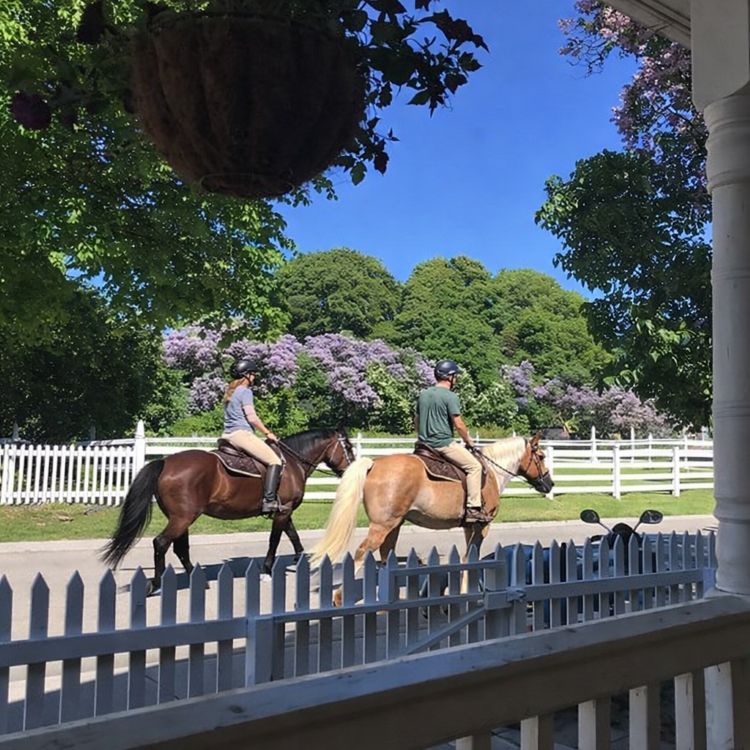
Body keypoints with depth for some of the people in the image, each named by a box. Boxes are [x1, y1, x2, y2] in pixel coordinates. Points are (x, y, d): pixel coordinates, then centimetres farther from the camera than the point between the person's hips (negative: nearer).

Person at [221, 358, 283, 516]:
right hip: (242, 433, -10)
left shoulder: (229, 391, 19)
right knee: (275, 461, -13)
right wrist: (268, 433, -6)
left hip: (228, 435, 10)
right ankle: (269, 500, -24)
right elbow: (251, 417, -16)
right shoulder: (245, 391, -8)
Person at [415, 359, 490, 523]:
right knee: (474, 466, -5)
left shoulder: (423, 394, 13)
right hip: (444, 444, -8)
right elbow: (458, 424, -13)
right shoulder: (450, 396, -10)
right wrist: (468, 441, 1)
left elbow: (417, 420, 19)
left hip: (425, 445, 8)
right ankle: (473, 508, -11)